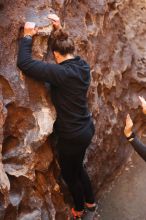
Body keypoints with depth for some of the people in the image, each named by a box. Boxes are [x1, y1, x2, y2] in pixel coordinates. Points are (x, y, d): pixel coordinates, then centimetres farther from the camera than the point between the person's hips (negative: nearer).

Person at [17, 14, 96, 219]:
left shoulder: (60, 72, -27)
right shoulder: (83, 66, -4)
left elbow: (24, 63, -26)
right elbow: (70, 50, 20)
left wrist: (28, 36, -13)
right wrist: (60, 29, 16)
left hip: (72, 136, -7)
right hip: (86, 129, 8)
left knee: (70, 175, 20)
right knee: (77, 167, 31)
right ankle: (90, 201, 50)